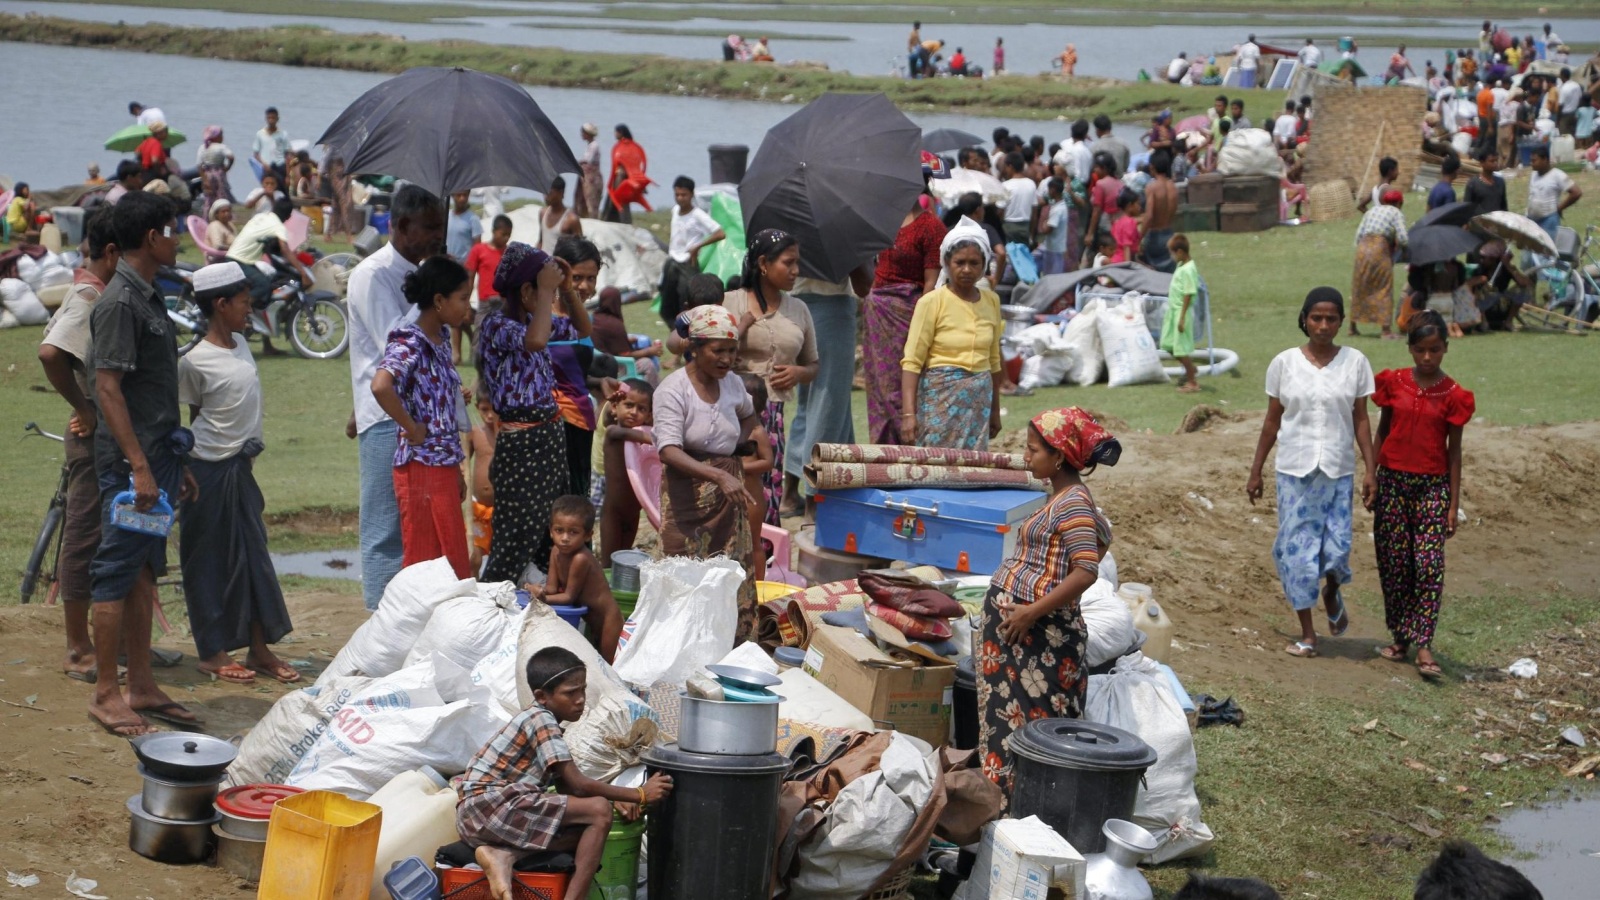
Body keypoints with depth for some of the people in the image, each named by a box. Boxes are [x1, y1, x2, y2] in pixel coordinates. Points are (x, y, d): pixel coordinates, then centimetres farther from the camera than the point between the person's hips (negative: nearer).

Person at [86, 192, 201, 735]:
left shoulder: (148, 298, 15)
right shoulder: (120, 302, -14)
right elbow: (108, 387, -19)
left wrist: (176, 463, 21)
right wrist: (139, 467, -22)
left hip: (156, 459, 10)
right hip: (129, 465, -10)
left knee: (144, 574, 13)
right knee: (116, 576, -3)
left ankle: (141, 687, 19)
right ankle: (106, 695, 3)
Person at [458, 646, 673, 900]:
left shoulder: (543, 721, 19)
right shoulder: (541, 721, -11)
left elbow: (565, 786, 20)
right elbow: (578, 785, -15)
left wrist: (614, 798, 5)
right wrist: (639, 795, -10)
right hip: (489, 806, -10)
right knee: (599, 811, -14)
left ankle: (505, 855, -9)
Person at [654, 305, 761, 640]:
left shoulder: (733, 383, 5)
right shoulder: (674, 389, -14)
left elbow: (750, 417, 29)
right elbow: (670, 451, -25)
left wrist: (737, 443, 7)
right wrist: (719, 476, -37)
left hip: (729, 492, 6)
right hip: (688, 495, -6)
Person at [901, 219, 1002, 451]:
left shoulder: (991, 301, 8)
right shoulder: (932, 302, -6)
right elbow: (912, 361, -9)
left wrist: (995, 410, 21)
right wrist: (909, 412, -16)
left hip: (979, 397, 4)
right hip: (941, 395, -4)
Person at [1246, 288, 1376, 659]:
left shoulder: (1355, 363, 1)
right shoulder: (1284, 363, 1)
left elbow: (1360, 419, 4)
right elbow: (1273, 420, 7)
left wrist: (1370, 469, -3)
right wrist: (1255, 472, 8)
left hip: (1338, 471, 0)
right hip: (1295, 471, 0)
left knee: (1337, 548, -5)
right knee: (1296, 548, 0)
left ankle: (1332, 594, 31)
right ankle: (1307, 633, 11)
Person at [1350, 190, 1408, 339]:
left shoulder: (1371, 211, 20)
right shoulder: (1396, 213, 4)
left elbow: (1358, 234, 13)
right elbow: (1402, 238, -7)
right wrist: (1398, 246, 12)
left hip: (1362, 248, 5)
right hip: (1381, 249, -5)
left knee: (1359, 289, 14)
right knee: (1384, 290, 1)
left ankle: (1352, 327, 19)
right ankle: (1386, 330, -3)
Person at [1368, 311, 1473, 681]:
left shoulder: (1453, 395, -2)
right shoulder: (1394, 383, 3)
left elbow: (1454, 452, 1)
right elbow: (1381, 433, 10)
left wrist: (1453, 505, -1)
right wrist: (1372, 482, 8)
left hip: (1432, 487, -2)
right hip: (1393, 481, 2)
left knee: (1429, 565, -11)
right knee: (1394, 564, 5)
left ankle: (1423, 645, -11)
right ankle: (1401, 638, 17)